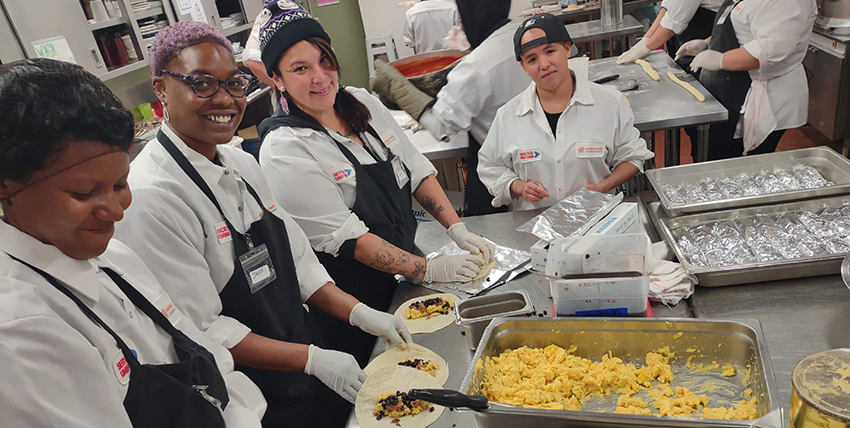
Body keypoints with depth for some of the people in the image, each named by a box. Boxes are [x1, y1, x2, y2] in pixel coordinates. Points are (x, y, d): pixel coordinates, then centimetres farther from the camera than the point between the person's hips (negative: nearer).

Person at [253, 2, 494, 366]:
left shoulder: (363, 103, -1)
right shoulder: (284, 151, -22)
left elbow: (416, 169, 3)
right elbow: (345, 236, -23)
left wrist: (458, 230, -7)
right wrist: (428, 270, -20)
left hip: (403, 266, 6)